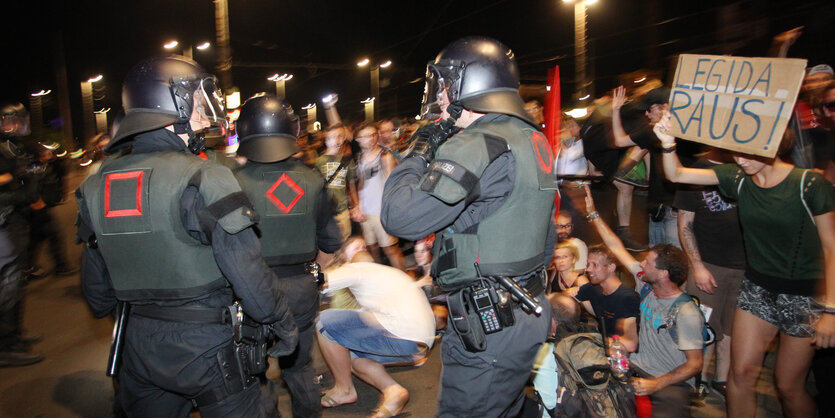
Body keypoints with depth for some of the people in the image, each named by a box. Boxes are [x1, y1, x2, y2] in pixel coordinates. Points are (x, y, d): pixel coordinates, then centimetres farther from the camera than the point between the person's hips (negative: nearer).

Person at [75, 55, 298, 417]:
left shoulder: (95, 186, 2)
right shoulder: (203, 179, -20)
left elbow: (95, 282, 12)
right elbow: (249, 272, -21)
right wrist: (284, 326, -6)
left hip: (140, 348, 6)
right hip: (207, 345, -5)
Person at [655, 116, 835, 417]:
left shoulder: (811, 184, -14)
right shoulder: (738, 178, -3)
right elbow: (676, 174, -6)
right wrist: (668, 144, -27)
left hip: (805, 294, -3)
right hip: (757, 287, 4)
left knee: (789, 386, 6)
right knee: (742, 373, 3)